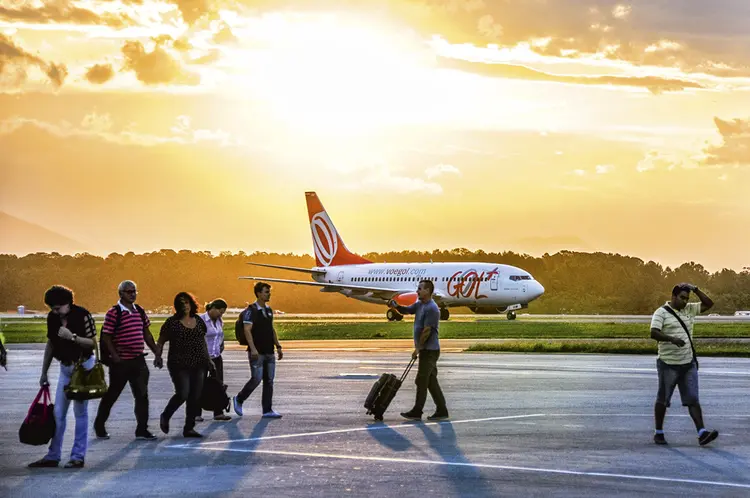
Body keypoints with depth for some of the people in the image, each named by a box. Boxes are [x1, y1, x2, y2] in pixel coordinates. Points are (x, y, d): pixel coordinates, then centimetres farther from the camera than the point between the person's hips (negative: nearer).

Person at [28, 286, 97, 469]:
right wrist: (44, 372, 12)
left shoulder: (82, 315, -16)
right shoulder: (52, 318, 0)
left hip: (83, 366, -6)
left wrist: (72, 337, -28)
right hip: (65, 367, 6)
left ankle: (78, 456, 3)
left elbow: (92, 343, -14)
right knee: (58, 413, 6)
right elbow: (50, 344, 10)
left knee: (80, 412, -3)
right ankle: (53, 456, 12)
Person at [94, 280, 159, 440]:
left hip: (139, 361, 6)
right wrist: (115, 356, -18)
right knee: (112, 395, 7)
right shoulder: (113, 313, -9)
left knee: (142, 395, 1)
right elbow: (106, 337, -11)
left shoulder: (140, 311, 10)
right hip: (121, 362, -5)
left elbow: (147, 334, 18)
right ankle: (99, 426, 24)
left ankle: (142, 429, 6)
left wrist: (157, 353, 13)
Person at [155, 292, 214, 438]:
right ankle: (165, 417, 15)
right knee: (182, 394, -12)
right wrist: (158, 357, -14)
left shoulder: (198, 321, 11)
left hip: (198, 365, 5)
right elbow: (161, 341, 0)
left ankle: (189, 428, 13)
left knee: (195, 397, 3)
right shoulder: (172, 322, -3)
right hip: (179, 365, -5)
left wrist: (208, 359, 18)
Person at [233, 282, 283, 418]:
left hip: (269, 352, 7)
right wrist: (253, 349, -27)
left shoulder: (269, 310, 13)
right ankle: (238, 400, 14)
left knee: (269, 381, 5)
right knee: (256, 379, -7)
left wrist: (278, 346, 16)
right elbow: (247, 330, -18)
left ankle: (267, 410, 7)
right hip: (257, 353, -7)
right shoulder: (251, 311, -10)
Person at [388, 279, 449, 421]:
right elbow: (406, 310, 22)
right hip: (426, 350, 10)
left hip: (429, 350, -10)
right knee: (431, 381, 10)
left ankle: (417, 412, 2)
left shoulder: (432, 309, -18)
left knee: (422, 380, -4)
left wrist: (418, 348, -16)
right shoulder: (419, 305, 12)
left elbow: (427, 331, -20)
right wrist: (396, 306, 0)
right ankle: (441, 411, 11)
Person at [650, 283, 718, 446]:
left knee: (693, 400, -2)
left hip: (689, 364, 5)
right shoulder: (661, 312, -8)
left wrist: (696, 290, -1)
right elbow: (654, 333, -20)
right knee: (663, 400, 6)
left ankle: (702, 434, -10)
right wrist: (673, 339, -33)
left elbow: (708, 304, 10)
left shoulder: (689, 309, 11)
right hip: (668, 364, -5)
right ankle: (658, 433, 18)